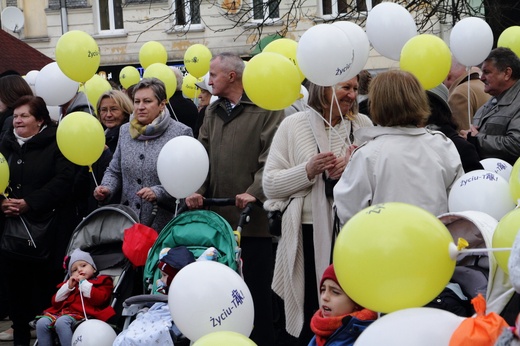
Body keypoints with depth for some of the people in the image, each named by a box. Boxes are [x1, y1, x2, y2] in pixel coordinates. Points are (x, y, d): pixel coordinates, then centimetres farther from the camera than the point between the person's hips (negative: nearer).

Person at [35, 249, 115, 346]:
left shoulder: (101, 282, 16)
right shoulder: (70, 283, 36)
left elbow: (98, 298, -7)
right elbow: (56, 302, 25)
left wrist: (83, 283, 1)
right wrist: (68, 287, 13)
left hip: (80, 315, -7)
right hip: (62, 312, 7)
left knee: (62, 322, -37)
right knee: (41, 323, -20)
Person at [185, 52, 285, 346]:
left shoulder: (266, 110, -6)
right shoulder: (213, 112, 16)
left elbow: (271, 159, -13)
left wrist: (254, 192, -24)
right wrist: (198, 190, -3)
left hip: (254, 217, -6)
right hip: (217, 215, 7)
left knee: (257, 287, 1)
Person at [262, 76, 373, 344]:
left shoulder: (363, 124, 7)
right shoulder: (293, 125, 2)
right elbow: (270, 185, 0)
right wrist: (308, 171, -13)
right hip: (310, 234, -1)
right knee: (311, 321, 2)